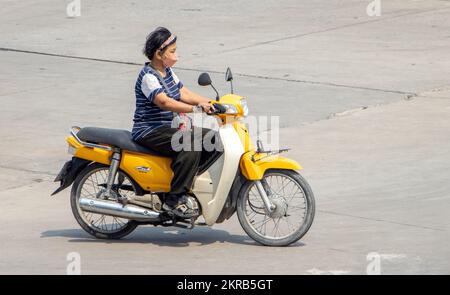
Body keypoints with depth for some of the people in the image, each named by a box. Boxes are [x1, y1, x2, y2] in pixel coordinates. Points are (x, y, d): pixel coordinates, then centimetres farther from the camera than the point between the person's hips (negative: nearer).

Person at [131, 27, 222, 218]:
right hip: (149, 132, -10)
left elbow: (183, 93, 15)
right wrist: (196, 109, -39)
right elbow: (164, 102, -30)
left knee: (212, 138, -1)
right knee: (191, 145, -32)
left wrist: (210, 103, 1)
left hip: (168, 127, 10)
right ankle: (174, 199, -30)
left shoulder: (167, 71, 14)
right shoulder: (148, 76, -16)